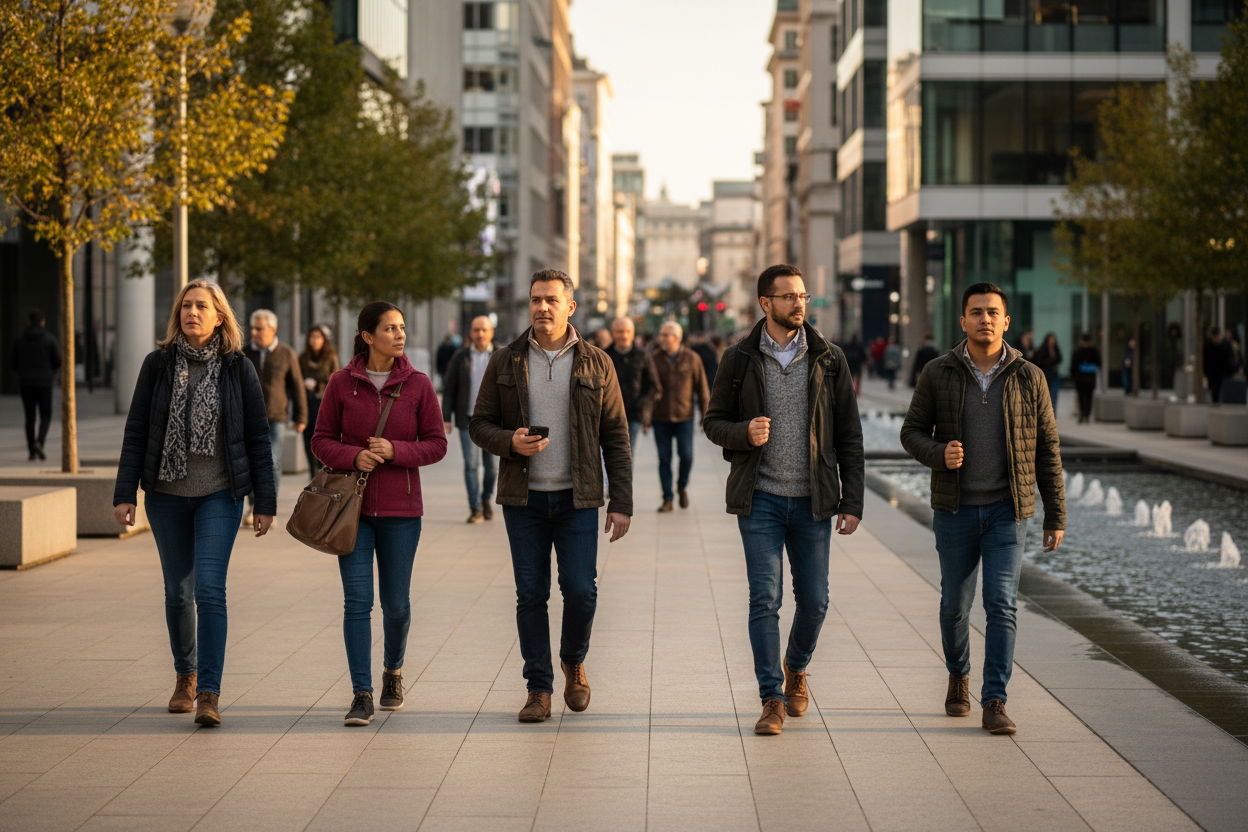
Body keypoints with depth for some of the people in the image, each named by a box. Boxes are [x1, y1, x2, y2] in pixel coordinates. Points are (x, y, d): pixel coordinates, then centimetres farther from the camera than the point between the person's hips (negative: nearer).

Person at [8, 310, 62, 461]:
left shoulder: (20, 340, 3)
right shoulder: (49, 339, -3)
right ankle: (39, 442, -17)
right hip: (44, 383, -2)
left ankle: (32, 451, 6)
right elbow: (58, 360, -6)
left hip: (25, 383, 2)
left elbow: (12, 364, 4)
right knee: (46, 416, 7)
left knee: (29, 418, 8)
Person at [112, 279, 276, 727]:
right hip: (167, 494, 2)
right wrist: (125, 493, -2)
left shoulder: (237, 368, -2)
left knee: (209, 589, -14)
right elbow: (136, 432, 4)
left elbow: (257, 438, 2)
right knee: (178, 591, 12)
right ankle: (185, 676, 33)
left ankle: (209, 694, -14)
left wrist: (265, 502, 0)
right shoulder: (158, 364, 1)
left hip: (219, 494, -2)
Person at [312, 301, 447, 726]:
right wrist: (354, 456, -16)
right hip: (352, 506, -1)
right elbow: (322, 440, 3)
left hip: (400, 508, 1)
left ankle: (393, 671, 34)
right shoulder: (341, 382, -1)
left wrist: (395, 450, -16)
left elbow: (436, 444, 1)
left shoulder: (417, 384, -1)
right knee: (357, 600, -7)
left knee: (396, 603, 6)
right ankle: (362, 695, -3)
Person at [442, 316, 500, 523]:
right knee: (471, 464, -9)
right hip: (468, 419, 0)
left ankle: (486, 500, 28)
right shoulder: (460, 356, 5)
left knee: (491, 465, 4)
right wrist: (446, 418, 0)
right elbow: (449, 388, 6)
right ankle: (475, 509, -4)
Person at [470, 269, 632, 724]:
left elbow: (616, 437, 3)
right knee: (531, 595, 2)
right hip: (524, 498, 1)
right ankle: (538, 689, 12)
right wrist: (510, 442, -16)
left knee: (580, 590, -6)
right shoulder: (505, 362, 4)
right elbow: (480, 424, 7)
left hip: (577, 498, -1)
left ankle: (573, 662, 22)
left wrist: (621, 502, -3)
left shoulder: (596, 365, 2)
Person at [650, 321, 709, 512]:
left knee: (686, 455, -4)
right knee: (664, 459, 0)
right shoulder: (653, 358, 0)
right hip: (660, 418, 1)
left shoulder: (692, 358, -1)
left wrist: (705, 415, 1)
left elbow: (701, 388, 4)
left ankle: (682, 486, 24)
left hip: (684, 417, -1)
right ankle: (667, 499, 7)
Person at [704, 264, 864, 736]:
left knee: (813, 600, 7)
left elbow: (849, 435, 4)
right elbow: (715, 422, 6)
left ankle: (796, 670, 34)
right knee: (765, 598, -6)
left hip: (812, 501, 1)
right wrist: (744, 433, -18)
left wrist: (852, 501, -1)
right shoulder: (739, 360, 0)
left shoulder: (829, 360, 3)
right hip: (761, 499, -1)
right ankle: (772, 700, 1)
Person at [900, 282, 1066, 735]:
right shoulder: (938, 374, -3)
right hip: (955, 509, 1)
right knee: (955, 603, 11)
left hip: (1007, 511, -1)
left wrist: (1056, 516, 1)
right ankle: (958, 676, 38)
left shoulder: (1028, 378, -3)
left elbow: (1046, 450, 2)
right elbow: (912, 433, 2)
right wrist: (939, 454, -21)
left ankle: (994, 704, -7)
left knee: (1001, 604, -11)